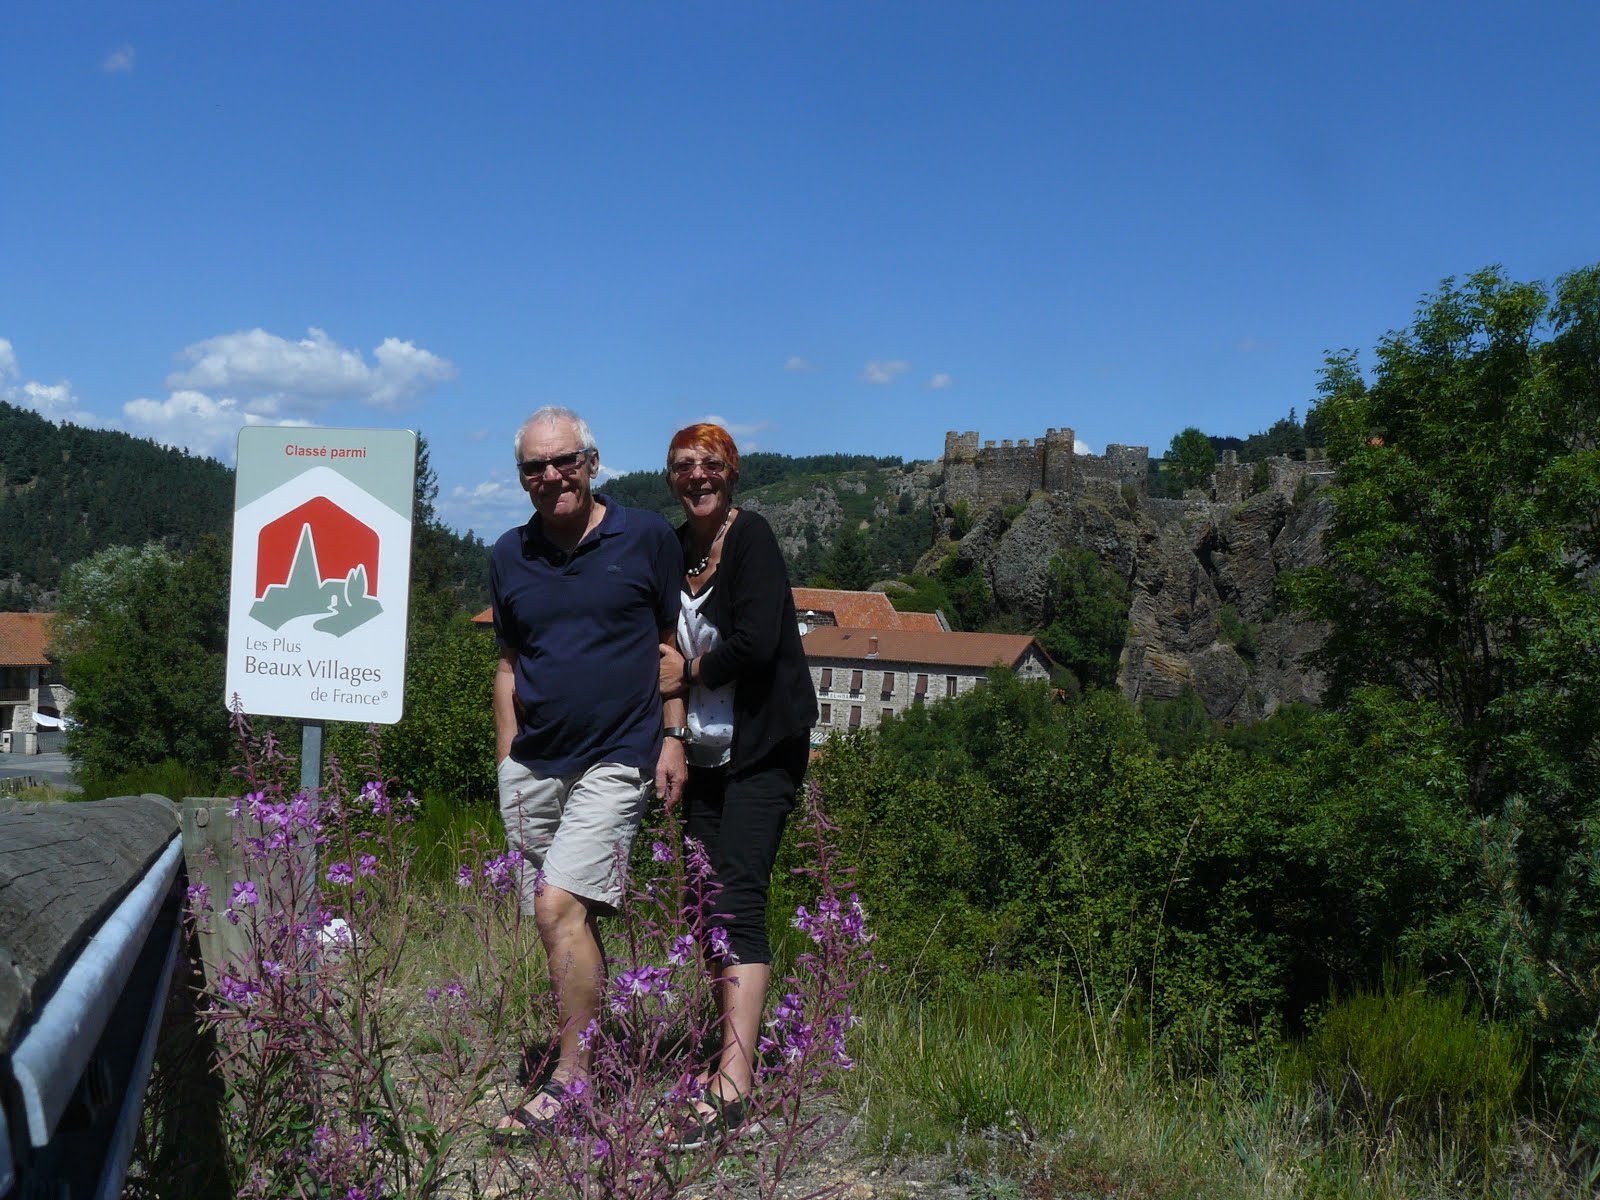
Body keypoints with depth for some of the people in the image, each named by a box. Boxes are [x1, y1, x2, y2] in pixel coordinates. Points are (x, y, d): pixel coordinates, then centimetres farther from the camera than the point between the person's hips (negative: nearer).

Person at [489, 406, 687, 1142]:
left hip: (615, 759, -5)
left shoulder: (647, 540, -1)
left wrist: (672, 736, -1)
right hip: (532, 766, 5)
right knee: (569, 921, 9)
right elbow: (509, 663, 16)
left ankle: (570, 1084, -10)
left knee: (560, 909, -17)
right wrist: (505, 761, 12)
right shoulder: (509, 557, 9)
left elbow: (672, 642, 5)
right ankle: (592, 1047, 24)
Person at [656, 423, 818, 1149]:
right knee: (707, 906, 8)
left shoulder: (750, 538, -9)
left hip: (762, 750, -8)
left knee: (736, 900, -16)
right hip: (706, 754, 8)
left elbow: (755, 643, -20)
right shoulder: (674, 549, 12)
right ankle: (732, 1051, 18)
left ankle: (733, 1084, -20)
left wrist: (688, 672, -5)